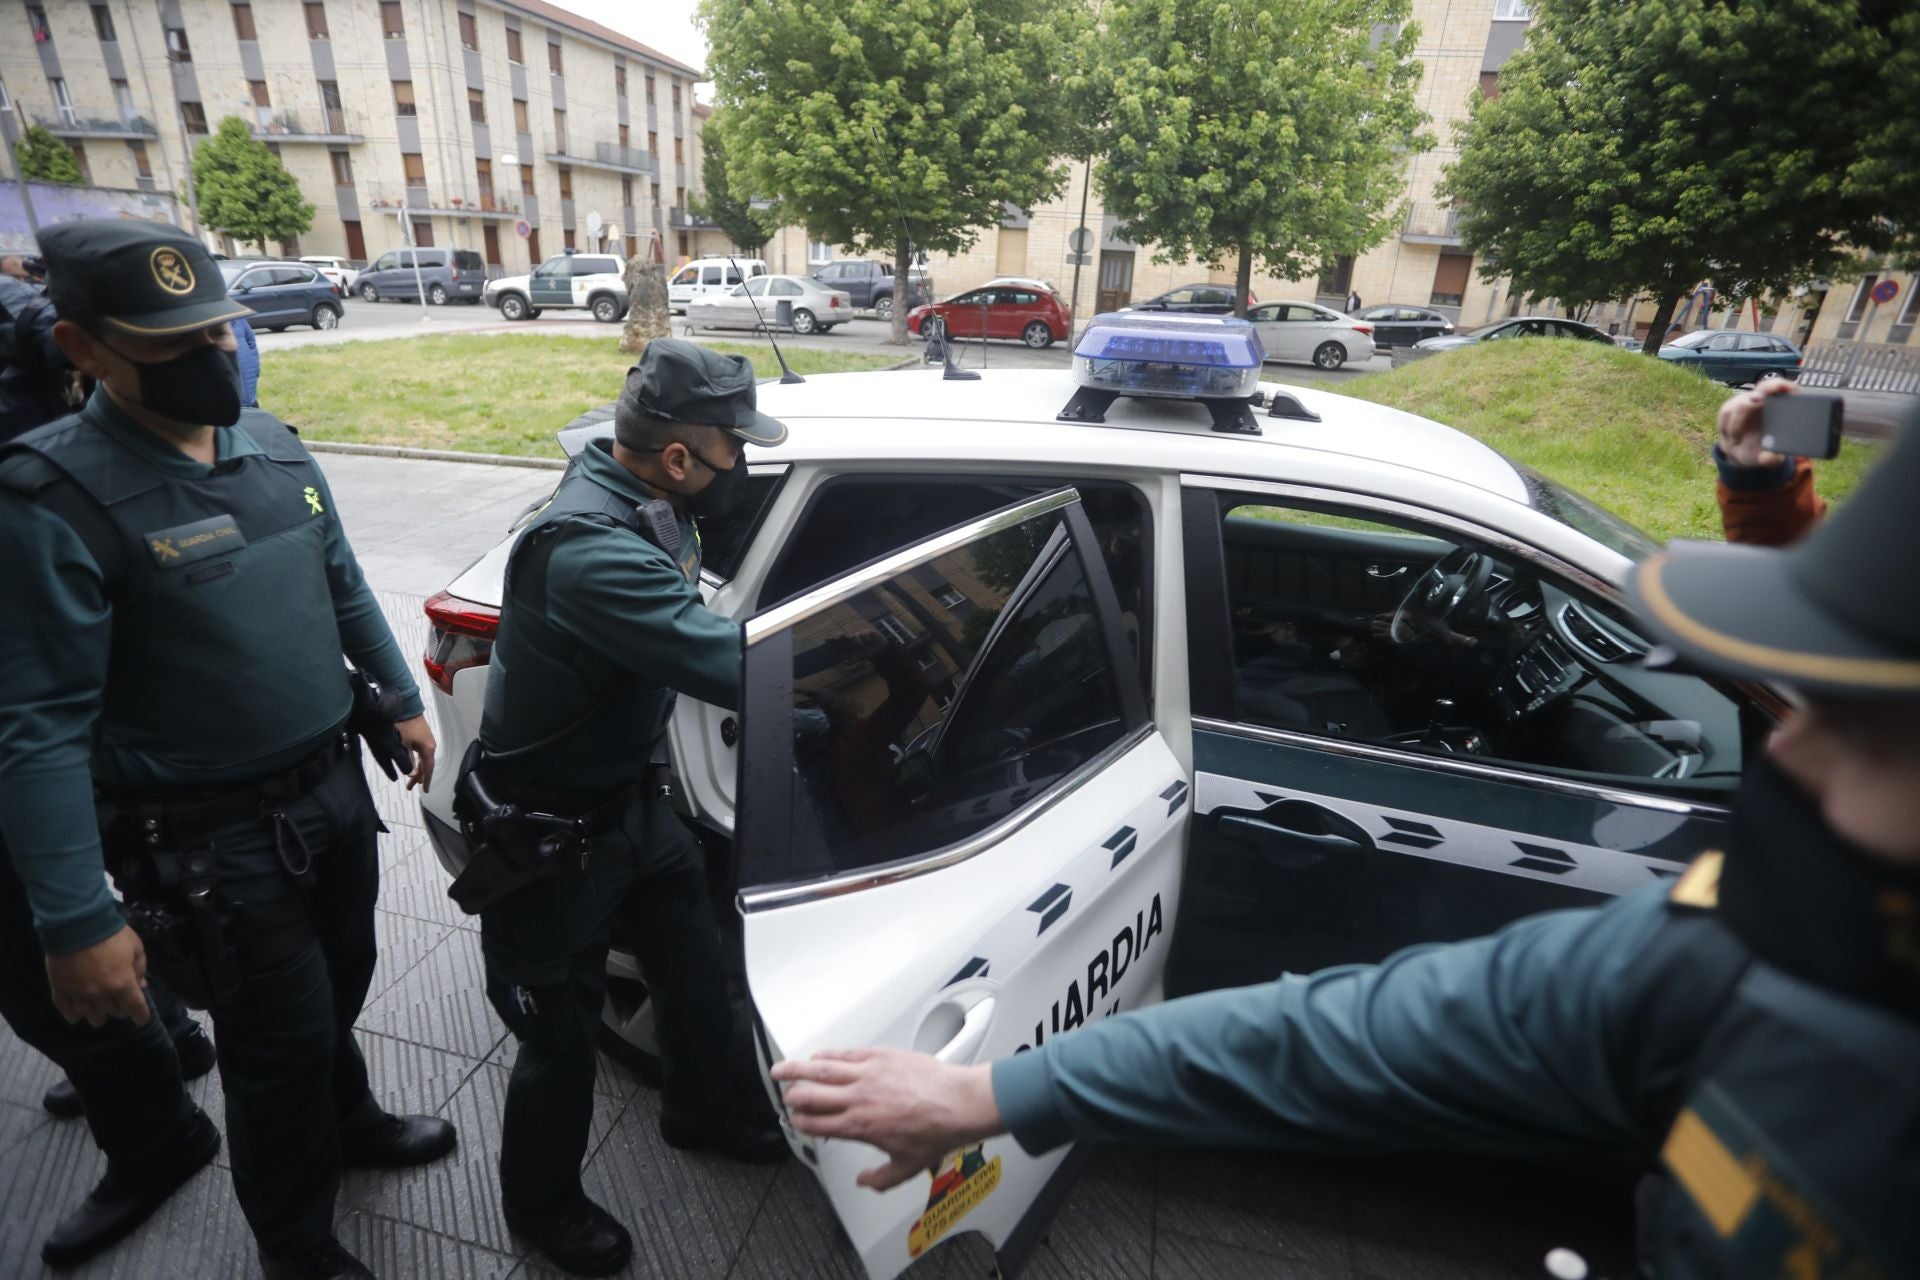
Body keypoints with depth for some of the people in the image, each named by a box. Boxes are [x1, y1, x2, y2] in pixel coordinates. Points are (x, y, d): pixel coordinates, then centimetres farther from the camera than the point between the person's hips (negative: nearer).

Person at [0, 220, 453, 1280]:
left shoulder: (274, 446, 2)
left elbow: (346, 592, 14)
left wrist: (402, 702, 15)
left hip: (336, 787, 6)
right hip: (216, 838, -6)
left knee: (340, 987, 25)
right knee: (281, 1046, 10)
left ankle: (347, 1121, 53)